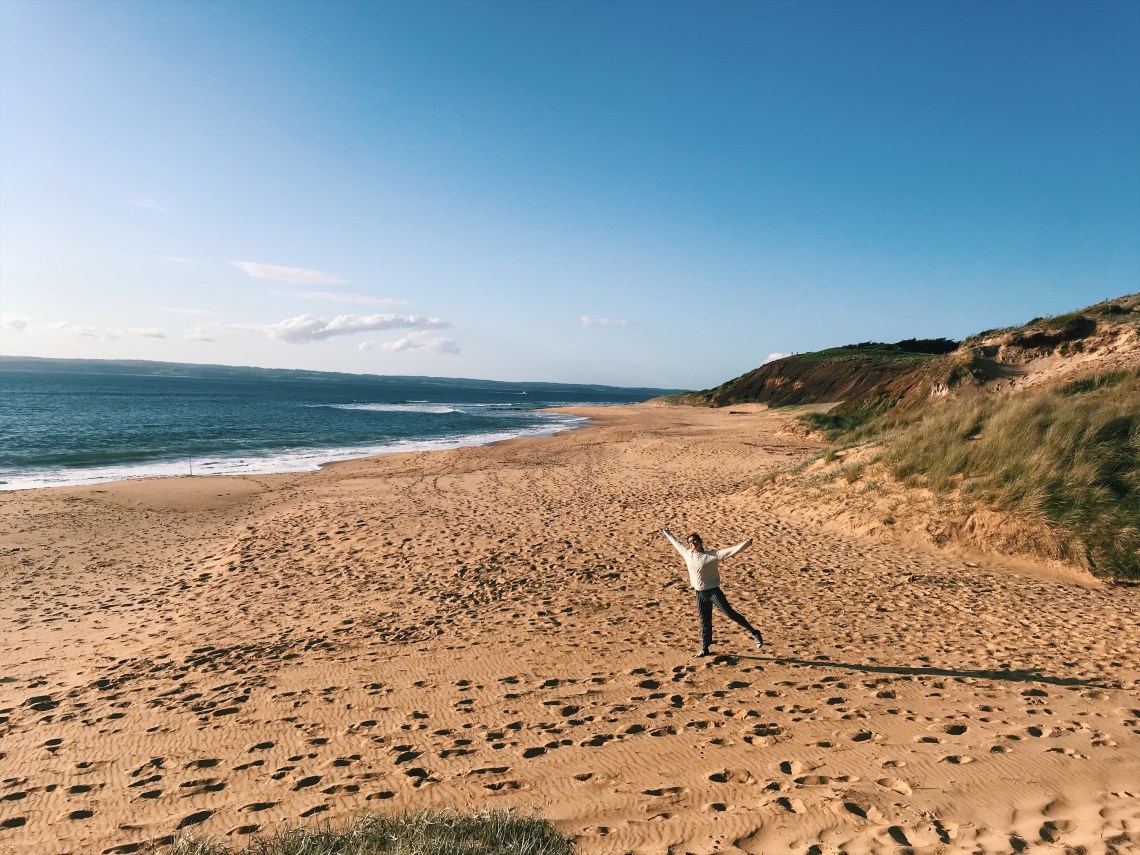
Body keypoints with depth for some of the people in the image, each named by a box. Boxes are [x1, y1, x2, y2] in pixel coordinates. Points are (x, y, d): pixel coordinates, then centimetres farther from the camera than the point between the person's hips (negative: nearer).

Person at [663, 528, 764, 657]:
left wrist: (747, 543, -32)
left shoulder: (712, 554, -13)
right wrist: (667, 532, 32)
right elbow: (676, 542, 19)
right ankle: (705, 648, 24)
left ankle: (754, 633, 2)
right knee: (705, 622, 12)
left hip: (713, 591, -5)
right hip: (700, 594, 5)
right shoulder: (687, 553, 2)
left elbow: (731, 550, -21)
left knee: (730, 613, -8)